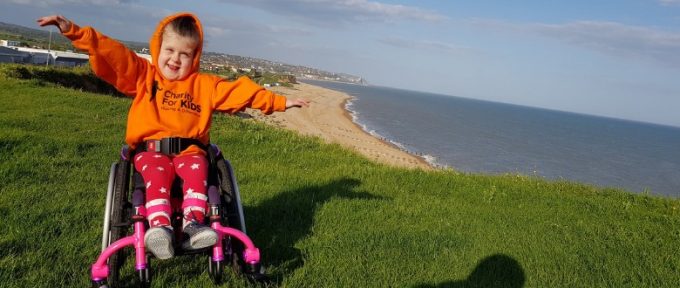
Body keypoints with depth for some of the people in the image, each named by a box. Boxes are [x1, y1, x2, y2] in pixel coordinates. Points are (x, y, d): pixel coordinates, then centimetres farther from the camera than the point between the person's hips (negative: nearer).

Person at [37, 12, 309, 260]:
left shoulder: (205, 84, 14)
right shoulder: (142, 75, 12)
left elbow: (242, 91, 9)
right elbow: (109, 52, 2)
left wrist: (279, 102, 6)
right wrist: (75, 31, -11)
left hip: (189, 150, 1)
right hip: (150, 150, -1)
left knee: (197, 170, -31)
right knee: (158, 173, -33)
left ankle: (193, 224, -40)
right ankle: (160, 227, -45)